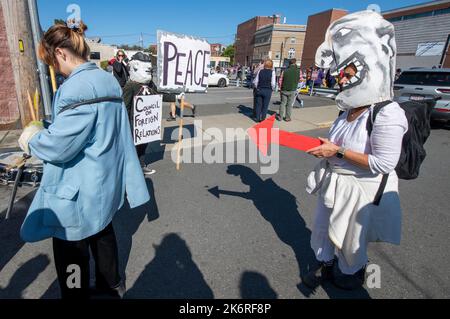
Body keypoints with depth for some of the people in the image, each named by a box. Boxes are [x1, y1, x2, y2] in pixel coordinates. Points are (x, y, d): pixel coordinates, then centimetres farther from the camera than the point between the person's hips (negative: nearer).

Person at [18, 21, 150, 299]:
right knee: (102, 231, 26)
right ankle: (111, 283, 47)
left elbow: (59, 145, -24)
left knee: (72, 252, 10)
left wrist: (30, 140, -3)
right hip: (104, 182, 10)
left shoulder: (77, 87, -23)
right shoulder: (109, 80, 6)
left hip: (79, 189, -9)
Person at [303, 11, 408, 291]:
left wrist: (338, 152, -27)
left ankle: (354, 273, 47)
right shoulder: (352, 108, 2)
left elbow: (384, 163, -27)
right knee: (324, 227, 23)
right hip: (334, 182, 8)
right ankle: (326, 266, 48)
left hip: (360, 189, -8)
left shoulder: (388, 115, -25)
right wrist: (326, 148, 2)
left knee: (351, 238, 16)